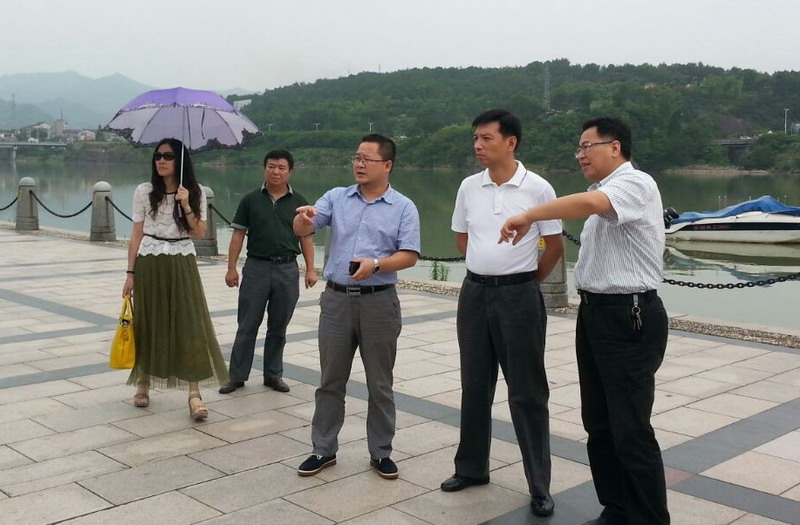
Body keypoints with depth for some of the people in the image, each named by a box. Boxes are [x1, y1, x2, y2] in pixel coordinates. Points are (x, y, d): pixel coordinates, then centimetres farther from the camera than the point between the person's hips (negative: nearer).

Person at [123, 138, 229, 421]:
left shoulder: (195, 192, 2)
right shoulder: (144, 191, 2)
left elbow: (200, 232, -4)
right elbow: (136, 235, 3)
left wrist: (186, 204, -16)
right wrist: (131, 273, 0)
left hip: (182, 264, -1)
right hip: (149, 263, 1)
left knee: (189, 325, -8)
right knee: (148, 324, 7)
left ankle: (194, 393, -7)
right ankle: (143, 384, 25)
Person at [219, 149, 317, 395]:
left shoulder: (299, 202, 5)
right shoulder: (251, 200, 3)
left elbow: (306, 237, 7)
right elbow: (238, 234, 4)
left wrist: (310, 269, 1)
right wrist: (231, 268, -1)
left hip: (287, 269, 1)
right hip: (256, 267, -1)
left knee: (278, 327, 10)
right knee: (247, 326, 3)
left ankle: (273, 375, 21)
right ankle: (237, 376, 12)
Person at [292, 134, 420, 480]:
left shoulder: (403, 208, 1)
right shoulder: (337, 198, 7)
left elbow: (409, 256, -6)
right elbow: (301, 230, -3)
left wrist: (375, 264, -23)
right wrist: (304, 218, -26)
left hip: (379, 301, -2)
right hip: (336, 298, 2)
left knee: (380, 384, 7)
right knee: (331, 381, 10)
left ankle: (381, 452, 20)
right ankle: (323, 450, 21)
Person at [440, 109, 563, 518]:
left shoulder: (537, 188, -10)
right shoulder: (469, 187, 3)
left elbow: (555, 245, -1)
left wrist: (525, 279, 8)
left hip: (519, 296, -4)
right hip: (474, 293, 5)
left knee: (527, 392, 2)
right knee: (474, 387, 14)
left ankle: (539, 487, 11)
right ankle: (471, 468, 30)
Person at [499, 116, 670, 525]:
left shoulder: (635, 184, -14)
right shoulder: (602, 194, 17)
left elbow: (588, 203, -35)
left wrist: (528, 216, -27)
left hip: (629, 317, -10)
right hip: (595, 312, 10)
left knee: (630, 430, -6)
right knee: (598, 423, 14)